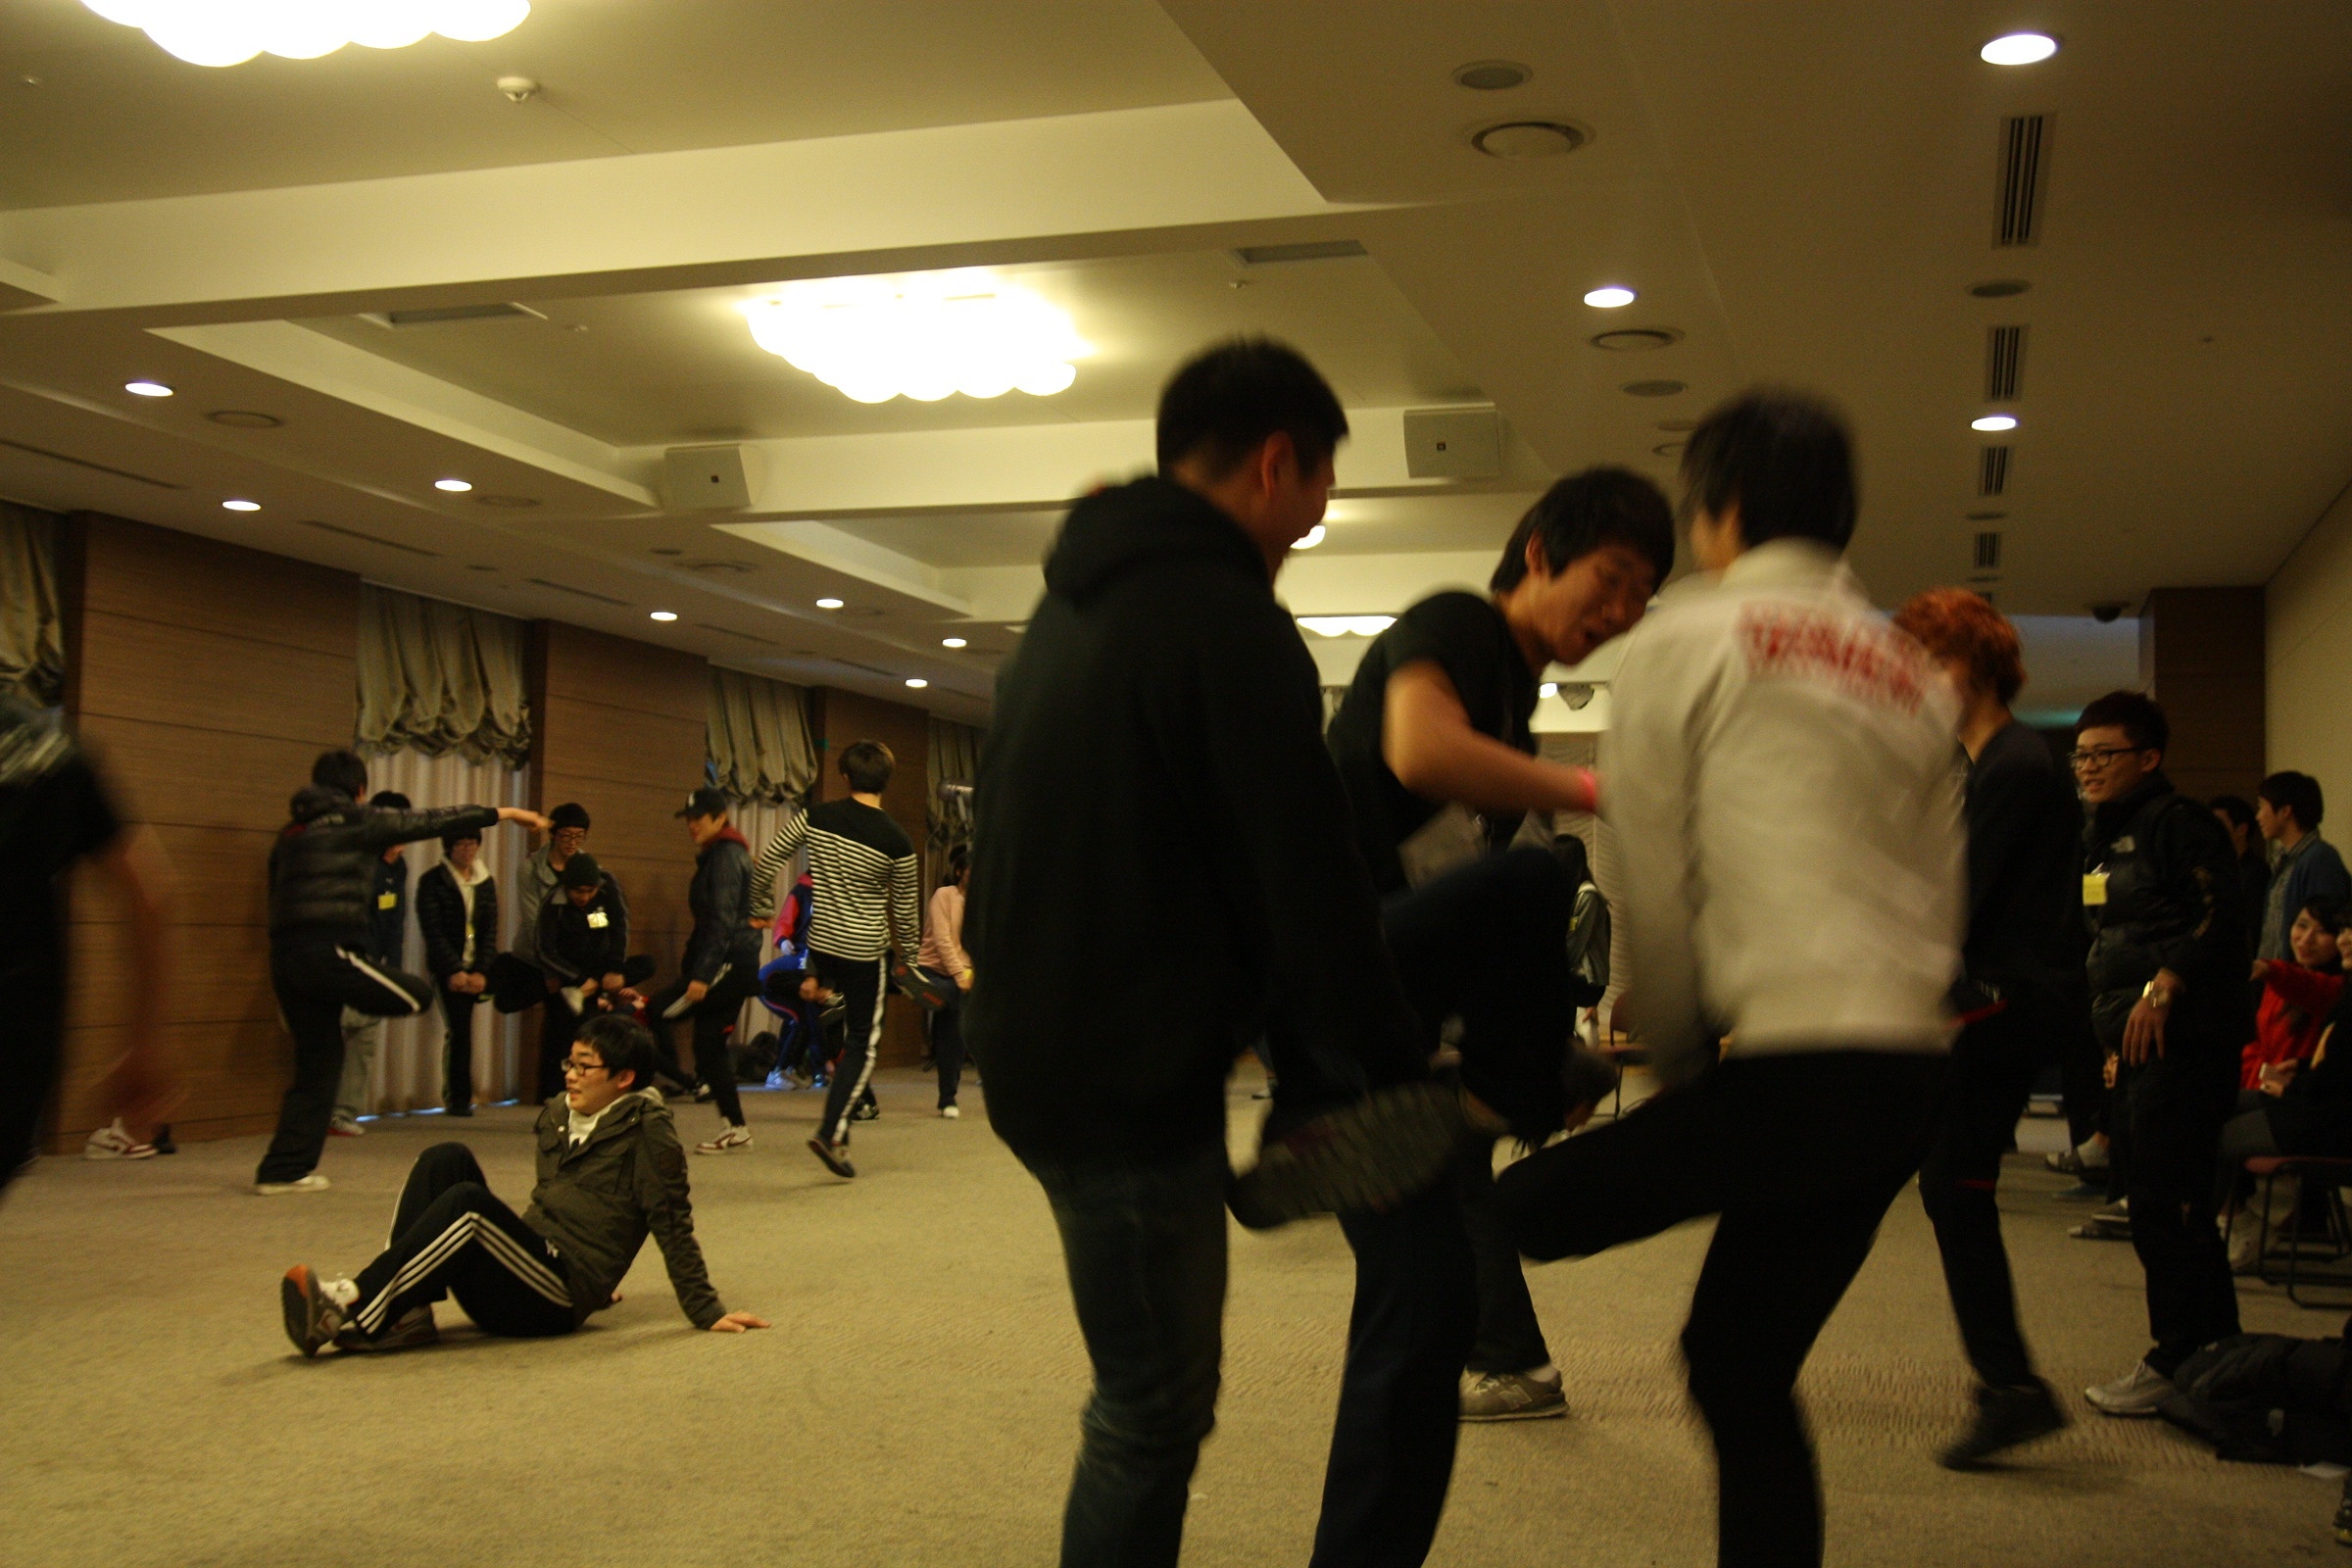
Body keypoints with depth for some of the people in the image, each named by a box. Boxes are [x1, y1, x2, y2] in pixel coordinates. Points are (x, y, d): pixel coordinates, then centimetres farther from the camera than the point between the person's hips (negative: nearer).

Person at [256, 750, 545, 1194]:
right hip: (328, 952, -8)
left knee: (317, 1064, 14)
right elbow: (431, 821, 5)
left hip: (284, 956, 8)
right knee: (418, 996, 4)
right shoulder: (355, 822, 2)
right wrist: (502, 813, 13)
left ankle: (284, 1170, 13)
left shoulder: (290, 832, 22)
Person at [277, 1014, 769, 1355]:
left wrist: (707, 1312, -3)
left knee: (468, 1201, -30)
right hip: (517, 1282, 7)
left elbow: (671, 1223, -3)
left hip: (557, 1298, -7)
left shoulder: (645, 1127, -1)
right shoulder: (556, 1118, 18)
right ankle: (406, 1313, -25)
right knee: (448, 1159, -11)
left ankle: (351, 1309, -33)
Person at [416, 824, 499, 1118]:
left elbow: (491, 930, 7)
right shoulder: (432, 882, 0)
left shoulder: (486, 882, 12)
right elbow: (432, 931, -7)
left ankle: (455, 1096, 10)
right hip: (448, 968, -3)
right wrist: (455, 971, -14)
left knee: (461, 1031, 1)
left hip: (476, 968, 4)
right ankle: (459, 1098, -5)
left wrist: (480, 972, -6)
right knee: (460, 1029, -11)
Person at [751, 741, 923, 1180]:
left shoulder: (815, 817, -4)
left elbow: (766, 864, 0)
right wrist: (910, 952, 16)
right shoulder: (897, 842, -11)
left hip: (821, 942, 4)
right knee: (864, 1042, 5)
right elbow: (904, 910, 0)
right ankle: (832, 1133, -5)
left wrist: (762, 909, 16)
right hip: (865, 950, -3)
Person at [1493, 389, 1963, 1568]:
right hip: (1907, 1075, 7)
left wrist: (1678, 1050, 8)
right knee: (1743, 1371, 16)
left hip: (1786, 1069, -7)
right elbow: (1939, 891, 19)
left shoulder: (1685, 639, 0)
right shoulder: (1912, 674, 19)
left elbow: (1653, 883, -3)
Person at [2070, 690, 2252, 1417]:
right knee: (2176, 1202, 13)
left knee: (2161, 1200, -10)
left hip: (2186, 1034, -10)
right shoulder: (2102, 836, 19)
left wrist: (2164, 983, -27)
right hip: (2138, 1038, 10)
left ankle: (2179, 1363, -3)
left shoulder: (2177, 822, -9)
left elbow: (2224, 915, -20)